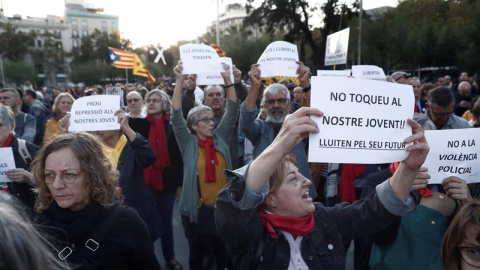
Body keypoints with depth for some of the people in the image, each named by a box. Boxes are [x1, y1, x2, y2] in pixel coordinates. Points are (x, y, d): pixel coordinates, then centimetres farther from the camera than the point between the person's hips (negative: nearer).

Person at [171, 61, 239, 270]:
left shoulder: (220, 138, 2)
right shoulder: (188, 143, -5)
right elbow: (176, 114, -14)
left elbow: (232, 110, -2)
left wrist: (228, 80, -11)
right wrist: (179, 81, -19)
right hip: (196, 209, -2)